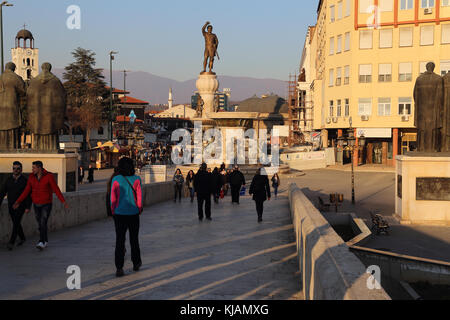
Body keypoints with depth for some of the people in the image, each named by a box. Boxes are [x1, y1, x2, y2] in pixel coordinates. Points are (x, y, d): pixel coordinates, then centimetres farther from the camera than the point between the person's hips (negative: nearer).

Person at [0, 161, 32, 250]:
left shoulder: (25, 180, -8)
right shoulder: (9, 180, 3)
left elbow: (28, 195, -9)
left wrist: (28, 207, -16)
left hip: (21, 205, -5)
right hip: (11, 206, 5)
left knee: (16, 223, -15)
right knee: (16, 223, 14)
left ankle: (11, 243, -17)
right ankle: (22, 238, 34)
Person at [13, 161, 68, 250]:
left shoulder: (49, 176, -16)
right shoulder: (31, 177, -3)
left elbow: (56, 190, -17)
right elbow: (26, 191, 1)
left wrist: (64, 202, -23)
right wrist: (18, 202, -6)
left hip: (47, 204, -5)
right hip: (36, 205, 5)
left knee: (43, 223, -17)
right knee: (40, 224, 11)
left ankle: (41, 243, -22)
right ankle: (45, 241, 27)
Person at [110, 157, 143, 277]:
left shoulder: (116, 180, -7)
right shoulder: (136, 180, -5)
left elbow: (113, 198, -5)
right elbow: (139, 197, -4)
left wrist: (113, 211, 8)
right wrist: (139, 210, 10)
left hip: (119, 214, -1)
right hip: (133, 213, 1)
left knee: (120, 240, 0)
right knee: (134, 239, 17)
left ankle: (119, 268, -7)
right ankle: (136, 263, 29)